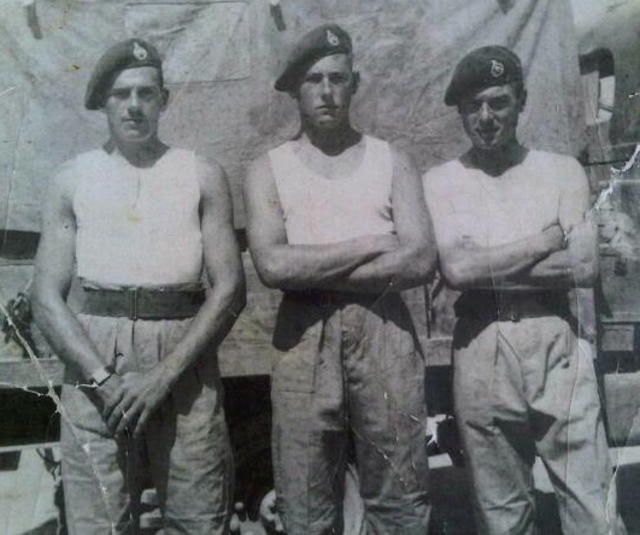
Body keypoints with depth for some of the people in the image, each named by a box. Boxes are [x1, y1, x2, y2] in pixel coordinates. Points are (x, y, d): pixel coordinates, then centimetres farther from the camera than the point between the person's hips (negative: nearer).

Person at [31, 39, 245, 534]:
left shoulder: (202, 175, 5)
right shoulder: (73, 179, 8)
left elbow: (230, 288, -1)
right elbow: (48, 297, 3)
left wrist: (163, 374, -11)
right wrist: (103, 377, -11)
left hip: (184, 358, 0)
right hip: (94, 362, 1)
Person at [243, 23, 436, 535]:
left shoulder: (392, 161, 7)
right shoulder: (268, 169, 6)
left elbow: (420, 260, -7)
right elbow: (272, 264, -11)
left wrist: (312, 273, -10)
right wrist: (369, 246, -10)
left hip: (385, 334, 0)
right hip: (303, 340, 0)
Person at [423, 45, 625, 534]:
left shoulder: (563, 171, 5)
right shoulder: (440, 182, 1)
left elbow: (586, 268, -7)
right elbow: (455, 269, -14)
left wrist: (488, 268, -11)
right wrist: (546, 240, -8)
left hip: (557, 346, 1)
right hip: (481, 352, 0)